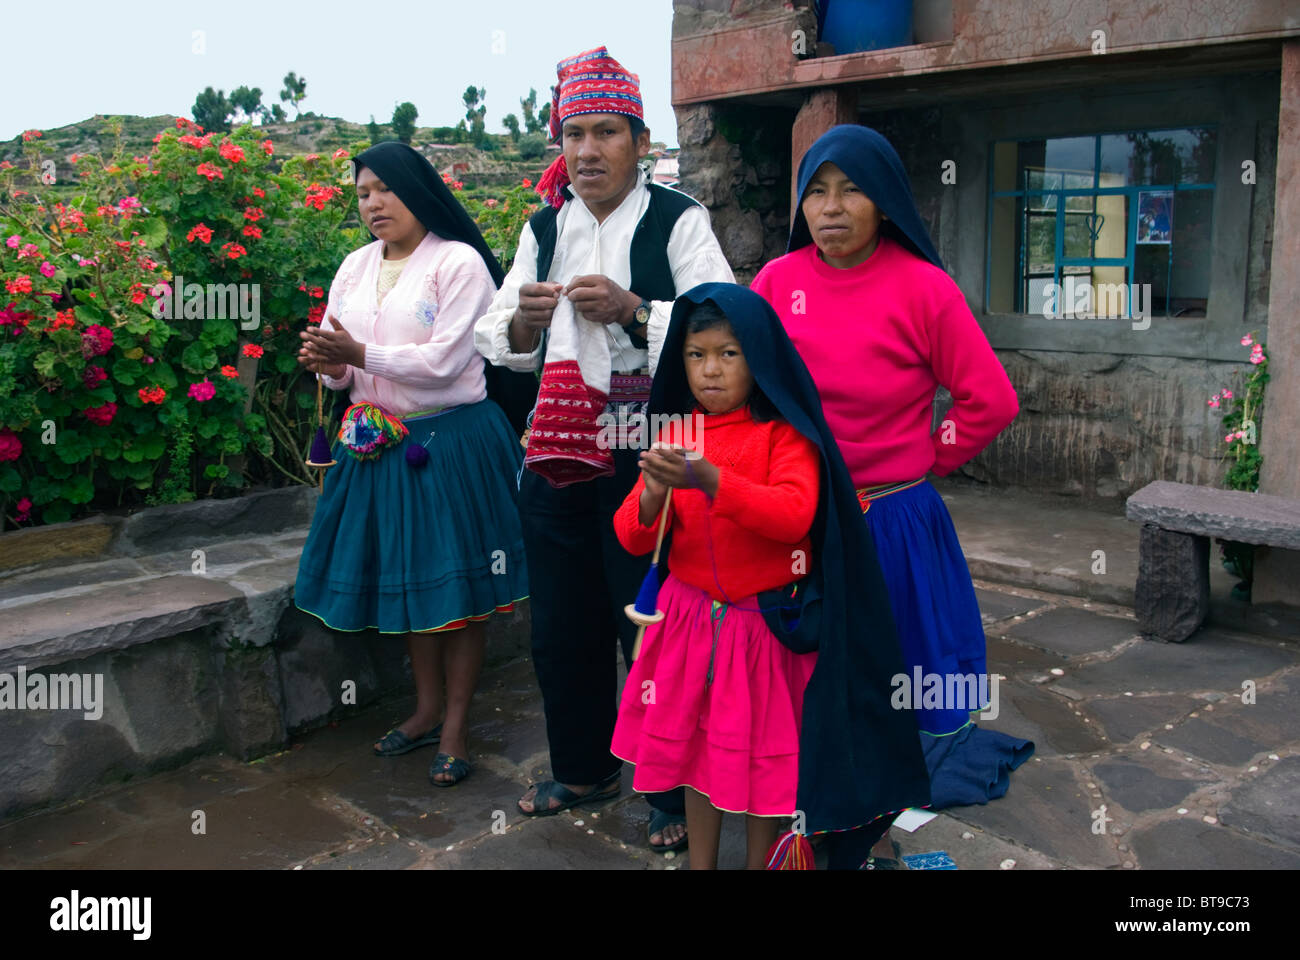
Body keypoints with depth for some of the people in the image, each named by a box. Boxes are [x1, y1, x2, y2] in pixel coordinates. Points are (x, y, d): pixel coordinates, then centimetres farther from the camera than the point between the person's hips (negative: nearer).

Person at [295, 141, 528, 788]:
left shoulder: (459, 262, -8)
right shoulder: (355, 268, 12)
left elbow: (443, 362, -16)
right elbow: (342, 365, 11)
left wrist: (361, 354, -21)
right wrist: (329, 367, -12)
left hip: (451, 438, -6)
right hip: (379, 442, 6)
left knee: (459, 584, 0)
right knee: (403, 578, 13)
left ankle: (455, 727, 11)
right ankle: (428, 708, 29)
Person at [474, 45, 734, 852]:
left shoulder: (677, 220, -4)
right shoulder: (544, 228, 13)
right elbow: (498, 343, 11)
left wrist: (631, 309, -25)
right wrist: (522, 320, -11)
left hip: (647, 453, -5)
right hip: (557, 451, 6)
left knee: (652, 626, 2)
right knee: (561, 625, 14)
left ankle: (672, 792, 20)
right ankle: (583, 770, 35)